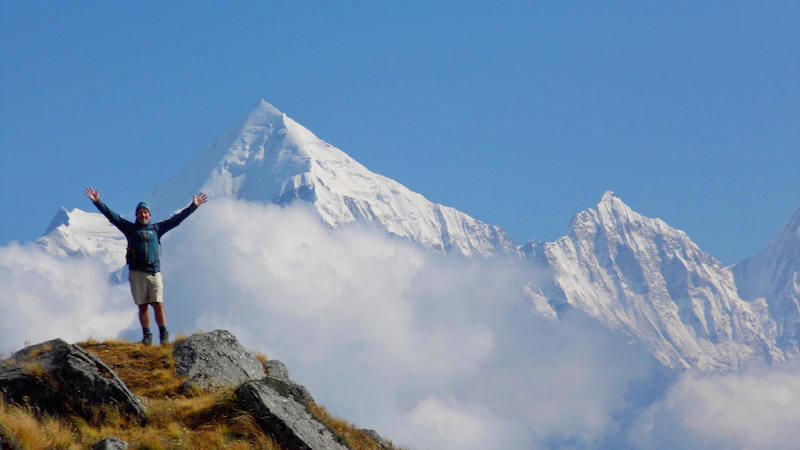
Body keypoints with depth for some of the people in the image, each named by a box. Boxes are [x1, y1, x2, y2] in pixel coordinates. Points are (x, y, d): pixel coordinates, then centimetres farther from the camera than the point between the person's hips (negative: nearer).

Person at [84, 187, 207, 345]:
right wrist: (98, 203, -3)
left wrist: (193, 207, 12)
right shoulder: (130, 229, 10)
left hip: (154, 273, 0)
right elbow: (113, 217, 5)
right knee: (142, 307, 2)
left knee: (158, 305, -6)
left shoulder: (156, 228, 12)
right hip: (136, 273, 0)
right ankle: (146, 336, 8)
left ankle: (164, 336, -1)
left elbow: (176, 219, 13)